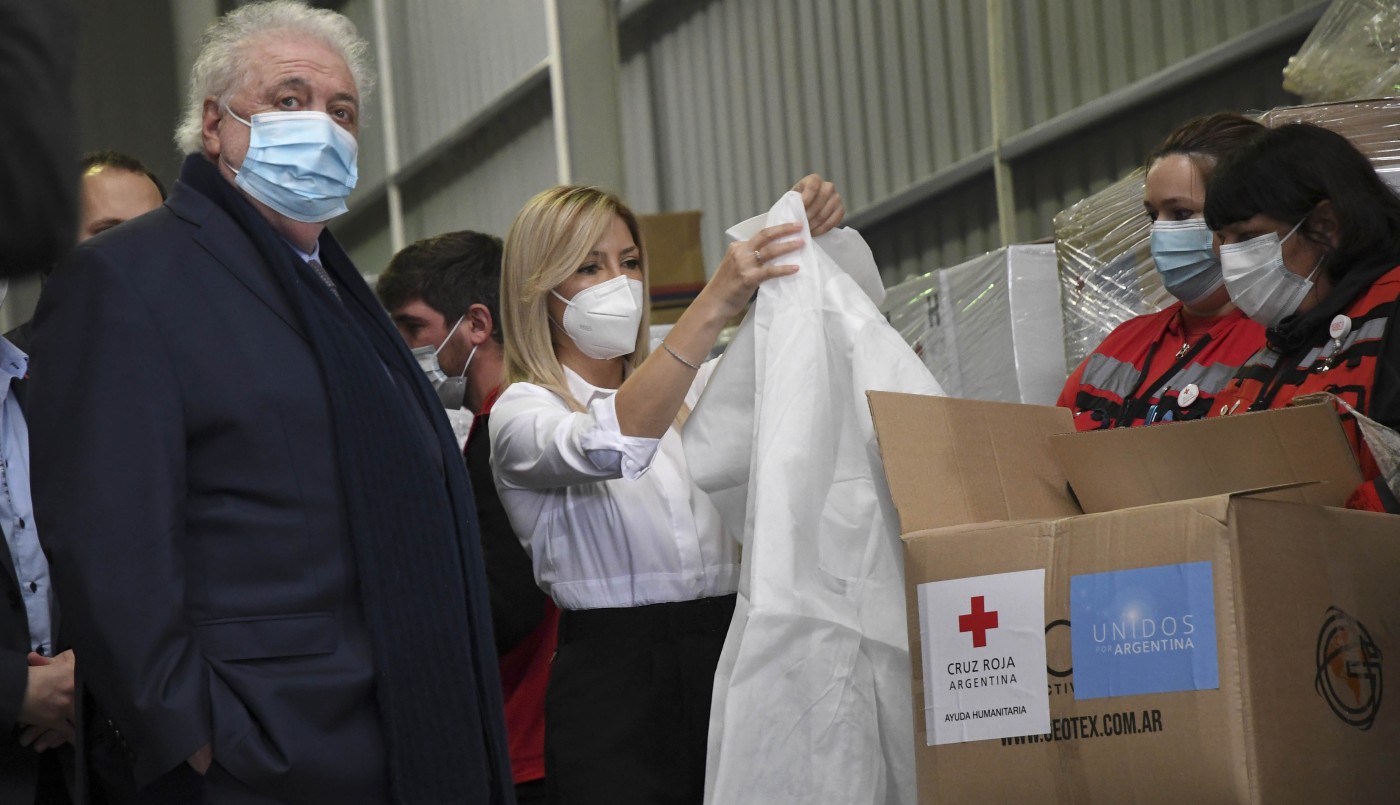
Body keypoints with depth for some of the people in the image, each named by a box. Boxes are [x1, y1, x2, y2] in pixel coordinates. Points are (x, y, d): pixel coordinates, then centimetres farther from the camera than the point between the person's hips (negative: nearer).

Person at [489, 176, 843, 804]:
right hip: (616, 677, -5)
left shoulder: (689, 388, 21)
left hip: (728, 660, 5)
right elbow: (611, 446, -21)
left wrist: (814, 233, -5)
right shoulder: (521, 412, 1)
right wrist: (715, 303, -29)